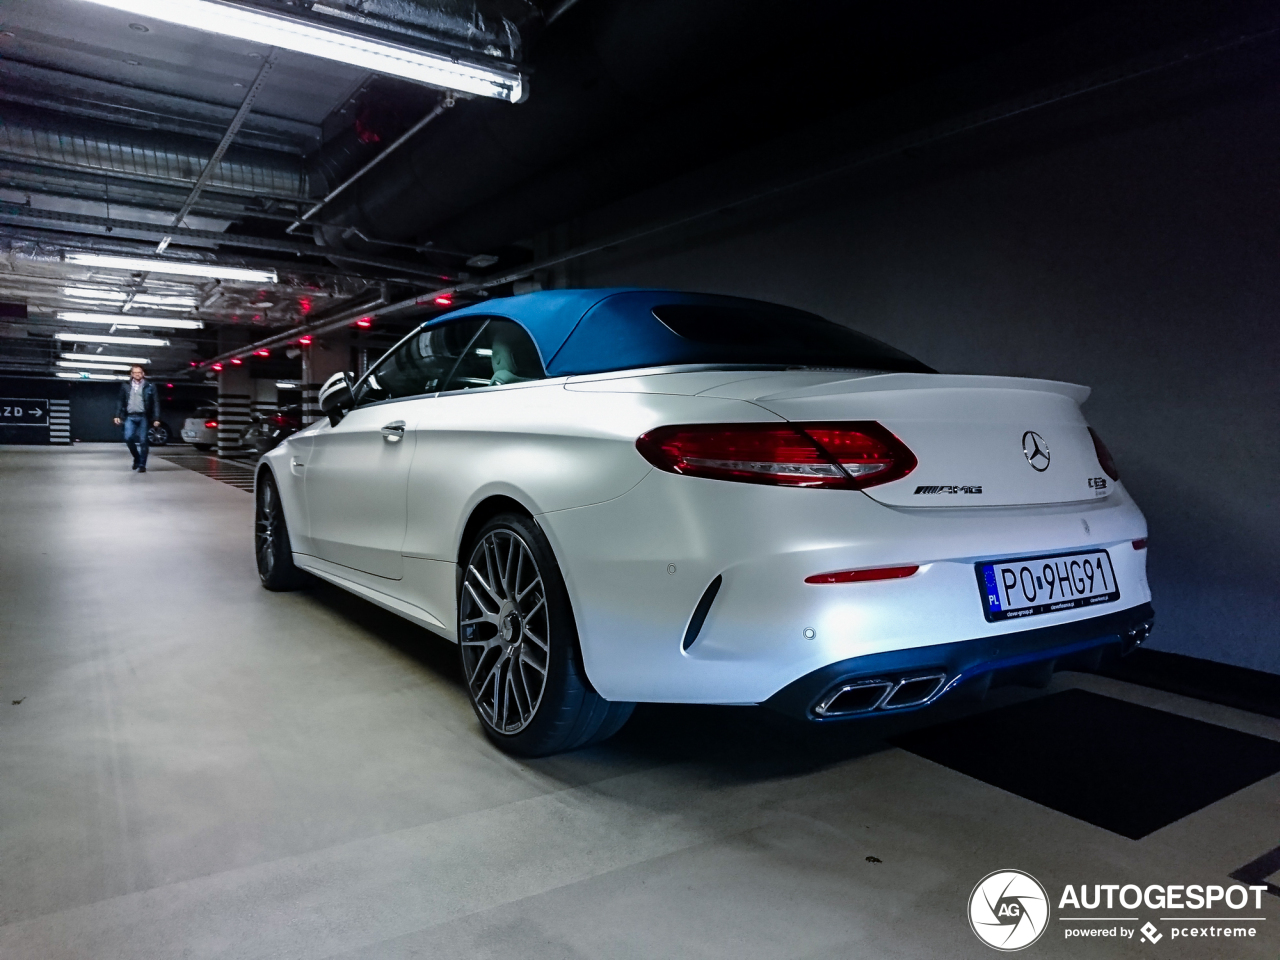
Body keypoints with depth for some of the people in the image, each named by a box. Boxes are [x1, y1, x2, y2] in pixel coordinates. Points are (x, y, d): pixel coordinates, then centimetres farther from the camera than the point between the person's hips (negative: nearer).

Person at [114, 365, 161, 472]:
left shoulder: (149, 386, 3)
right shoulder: (125, 386, 9)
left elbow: (155, 403, 1)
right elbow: (121, 401, 11)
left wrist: (156, 418, -5)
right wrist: (118, 415, 4)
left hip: (143, 417, -2)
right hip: (130, 417, 2)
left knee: (143, 441, -2)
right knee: (128, 438, -10)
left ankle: (142, 465, 5)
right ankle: (137, 458, 14)